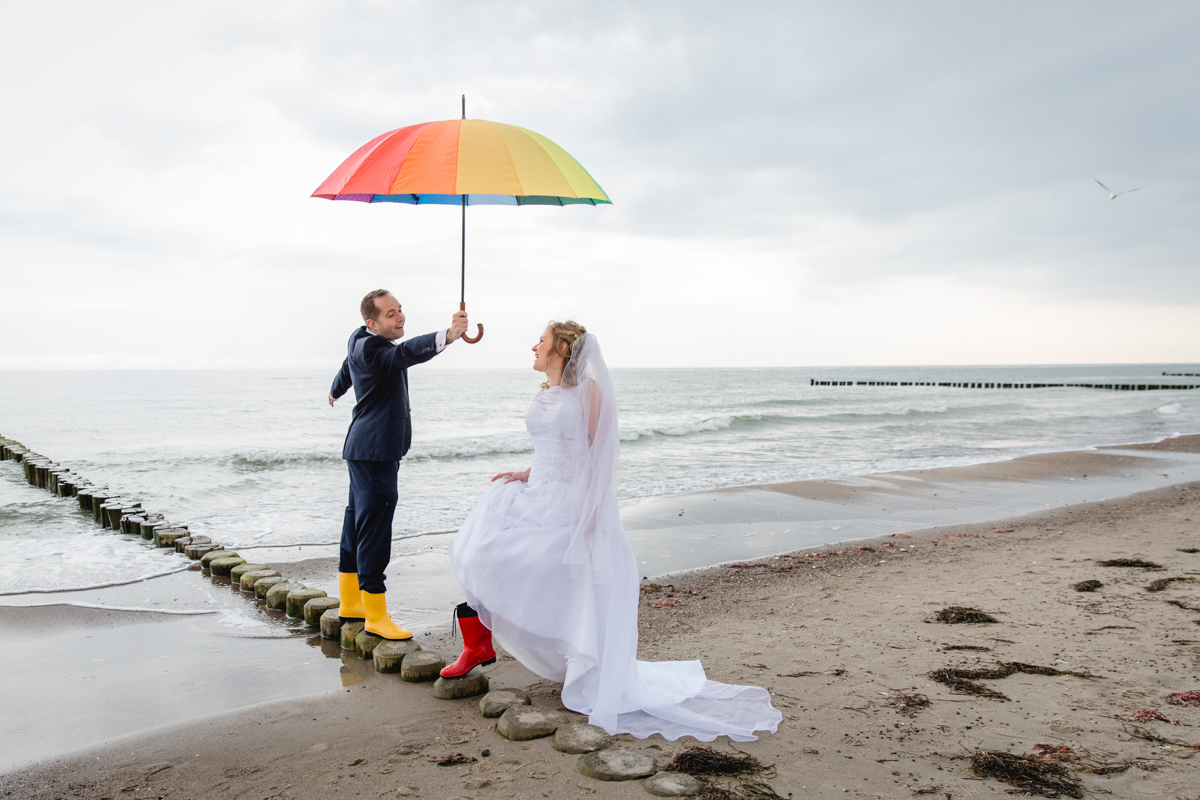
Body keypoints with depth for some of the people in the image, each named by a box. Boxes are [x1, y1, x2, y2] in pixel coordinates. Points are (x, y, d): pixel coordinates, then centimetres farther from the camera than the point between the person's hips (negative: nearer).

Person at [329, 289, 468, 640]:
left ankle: (350, 602, 29)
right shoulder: (368, 347, -21)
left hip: (368, 449, 11)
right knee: (374, 526, -9)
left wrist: (335, 391, 52)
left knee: (358, 519, 17)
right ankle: (375, 615, -4)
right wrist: (447, 335, -56)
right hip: (375, 450, -11)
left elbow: (348, 366, 32)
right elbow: (405, 353, -41)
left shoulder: (360, 340, 11)